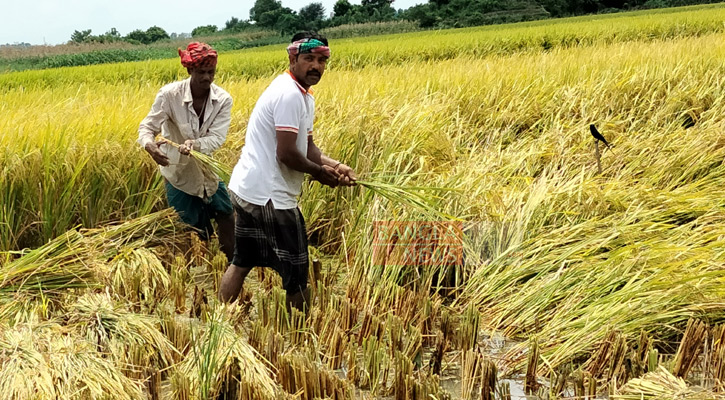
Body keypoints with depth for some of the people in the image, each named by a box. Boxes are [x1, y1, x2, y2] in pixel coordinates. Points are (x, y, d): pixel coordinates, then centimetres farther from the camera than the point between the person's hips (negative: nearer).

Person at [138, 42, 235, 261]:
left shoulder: (223, 99, -15)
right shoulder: (169, 94, -22)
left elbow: (217, 138, -21)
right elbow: (148, 126, -17)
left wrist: (195, 143, -42)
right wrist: (149, 144, -41)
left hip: (206, 169, 3)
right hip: (179, 172, -3)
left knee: (227, 218, 11)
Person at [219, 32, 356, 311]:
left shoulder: (303, 95, 14)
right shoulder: (289, 95, -19)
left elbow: (306, 146, 14)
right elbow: (286, 154, -22)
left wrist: (334, 166, -3)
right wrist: (319, 172, -7)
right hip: (269, 197, -10)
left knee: (242, 261, 19)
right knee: (296, 272, 3)